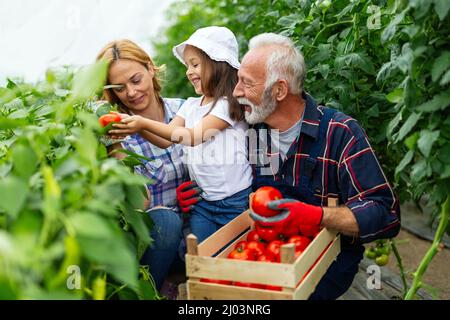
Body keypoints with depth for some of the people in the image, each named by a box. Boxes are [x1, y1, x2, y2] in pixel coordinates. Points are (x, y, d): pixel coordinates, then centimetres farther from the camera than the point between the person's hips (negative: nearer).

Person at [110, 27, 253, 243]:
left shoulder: (230, 104, -12)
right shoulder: (191, 105, 10)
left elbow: (193, 137, -20)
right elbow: (165, 140, 2)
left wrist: (145, 124, -23)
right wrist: (137, 127, -15)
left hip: (235, 202, -6)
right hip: (202, 201, 6)